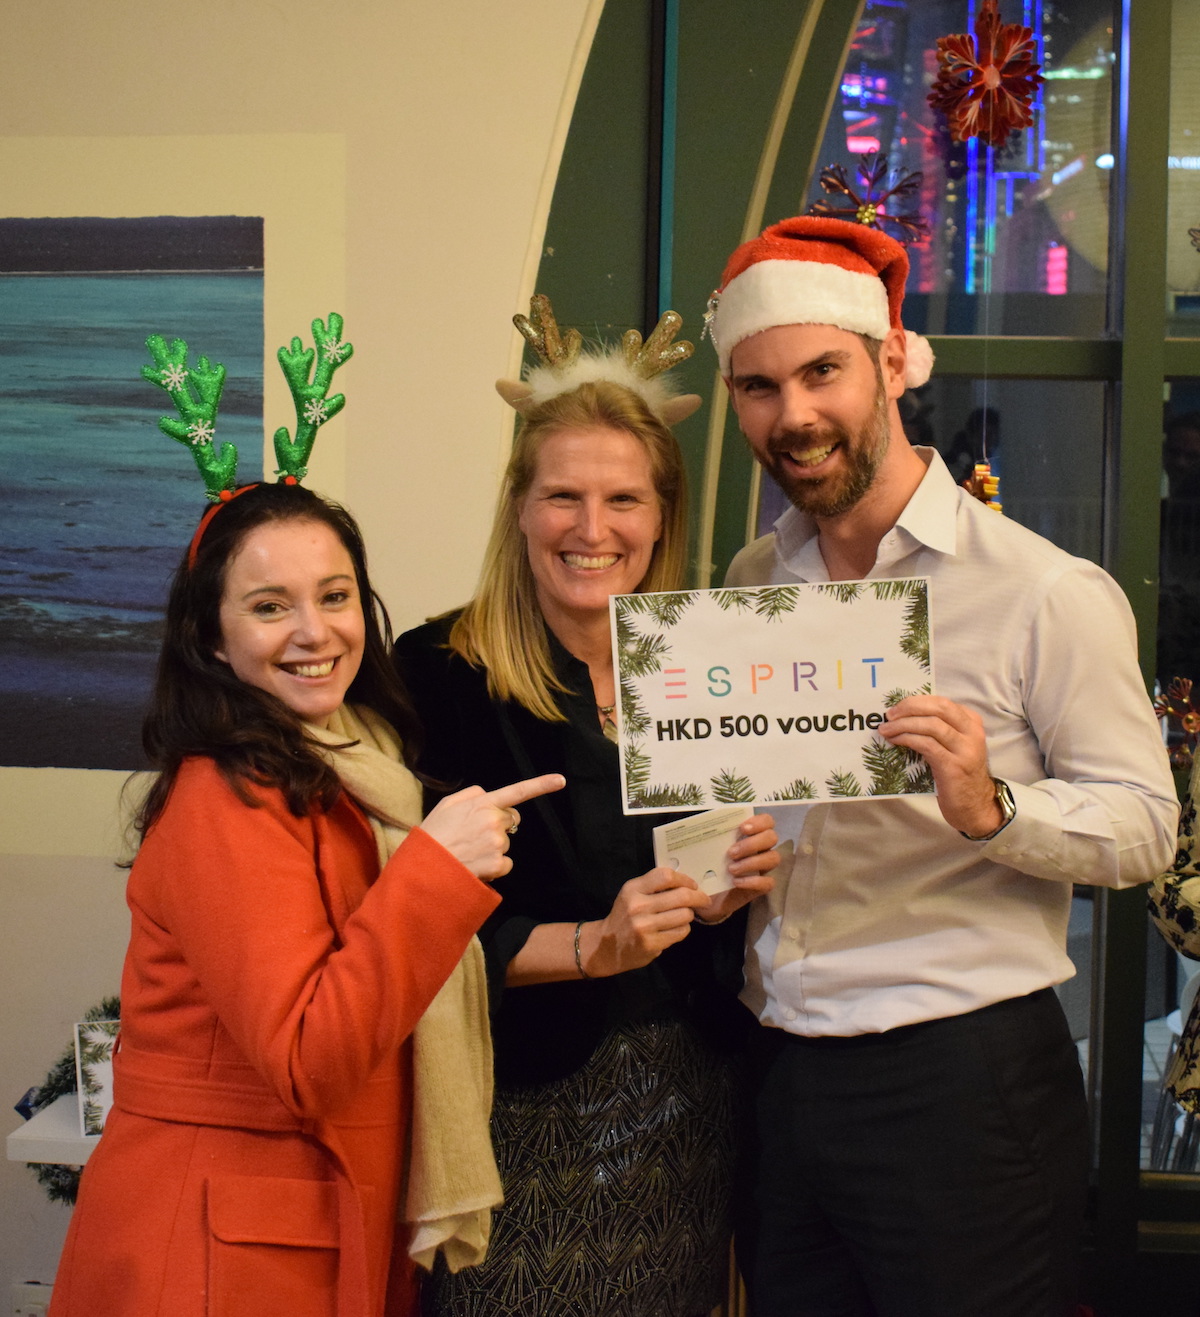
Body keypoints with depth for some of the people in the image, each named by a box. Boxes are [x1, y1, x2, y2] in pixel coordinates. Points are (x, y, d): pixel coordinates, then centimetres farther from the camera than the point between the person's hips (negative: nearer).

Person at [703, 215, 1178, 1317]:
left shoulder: (1048, 593, -9)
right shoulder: (747, 588, 9)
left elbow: (1143, 824, -10)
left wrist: (989, 806, -27)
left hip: (963, 1077, -5)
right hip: (779, 1074, 5)